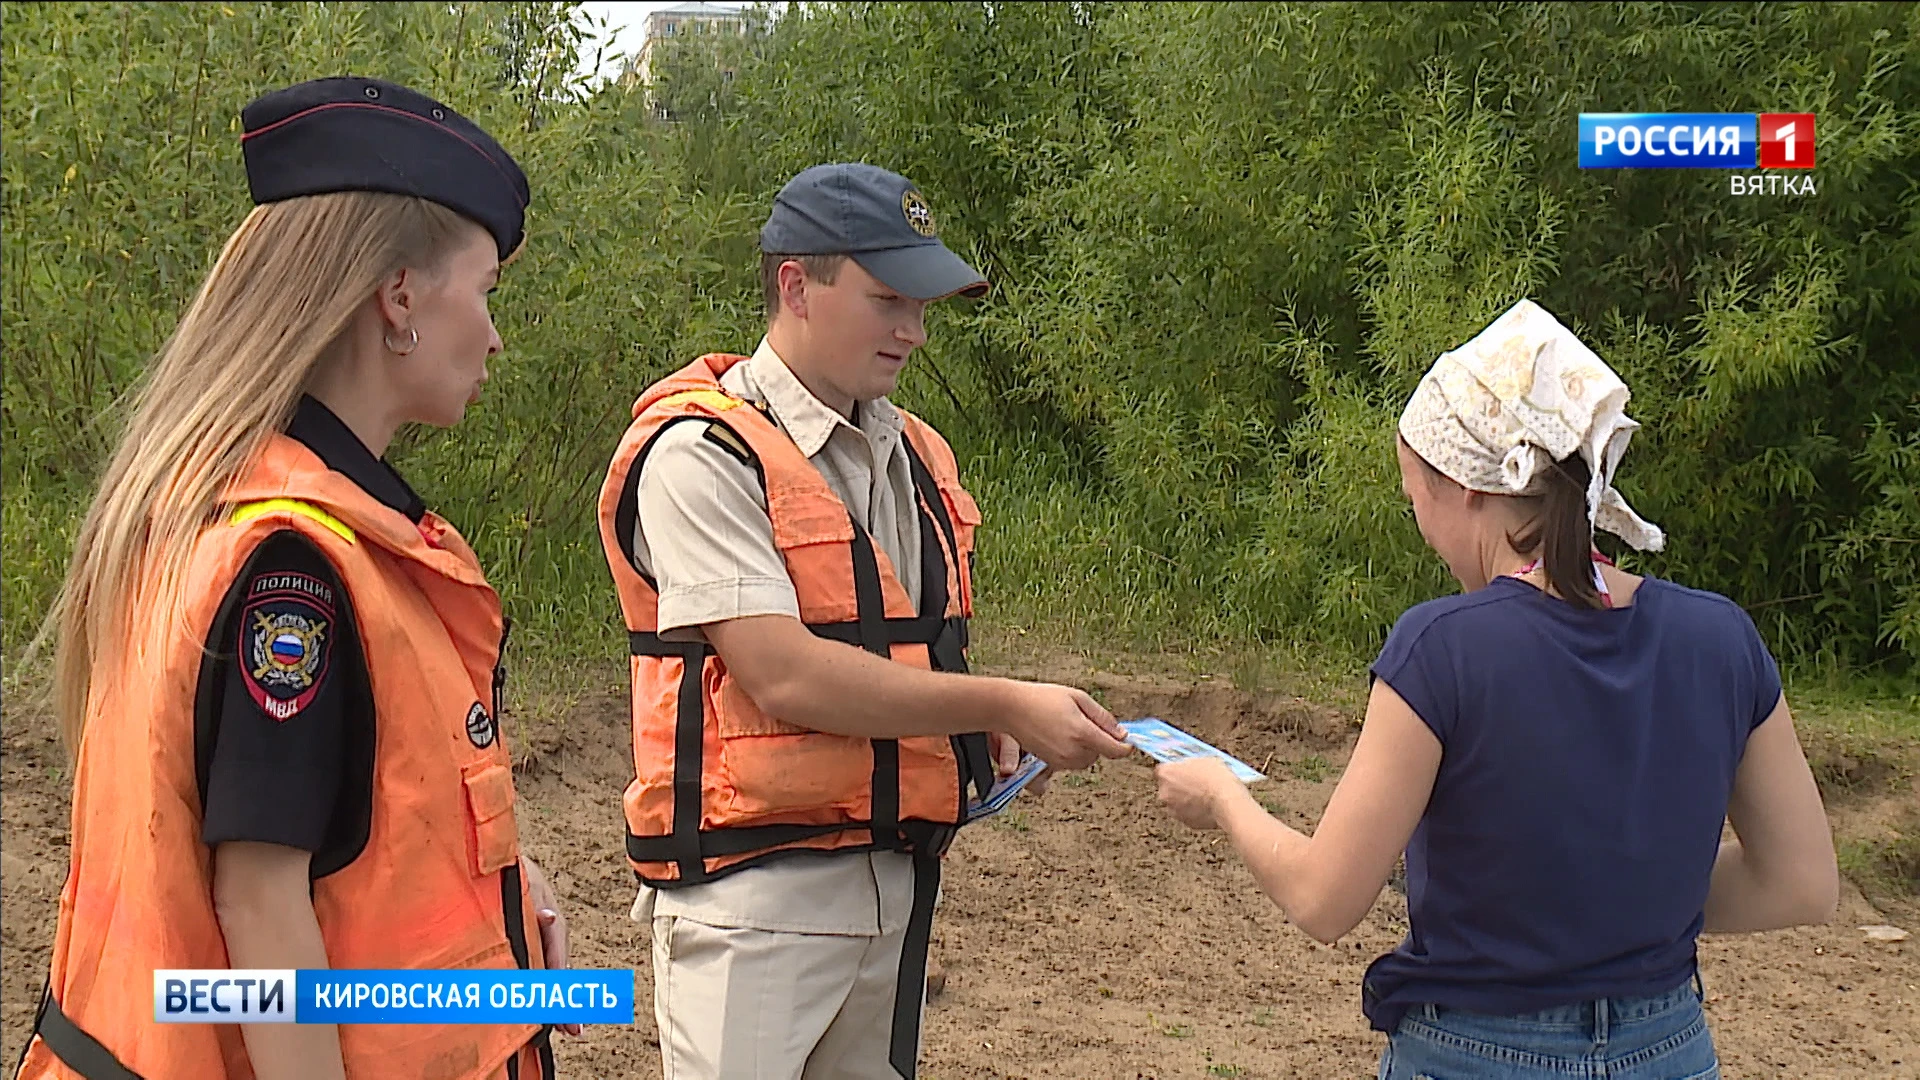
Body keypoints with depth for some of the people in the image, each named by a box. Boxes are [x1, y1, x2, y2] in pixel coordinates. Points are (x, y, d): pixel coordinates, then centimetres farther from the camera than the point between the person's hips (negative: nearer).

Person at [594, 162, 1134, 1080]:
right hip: (754, 890, -7)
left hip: (894, 876, 8)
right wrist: (1006, 705, -20)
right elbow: (785, 677, -22)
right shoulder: (699, 451, -13)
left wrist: (979, 736, 2)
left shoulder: (913, 455, 12)